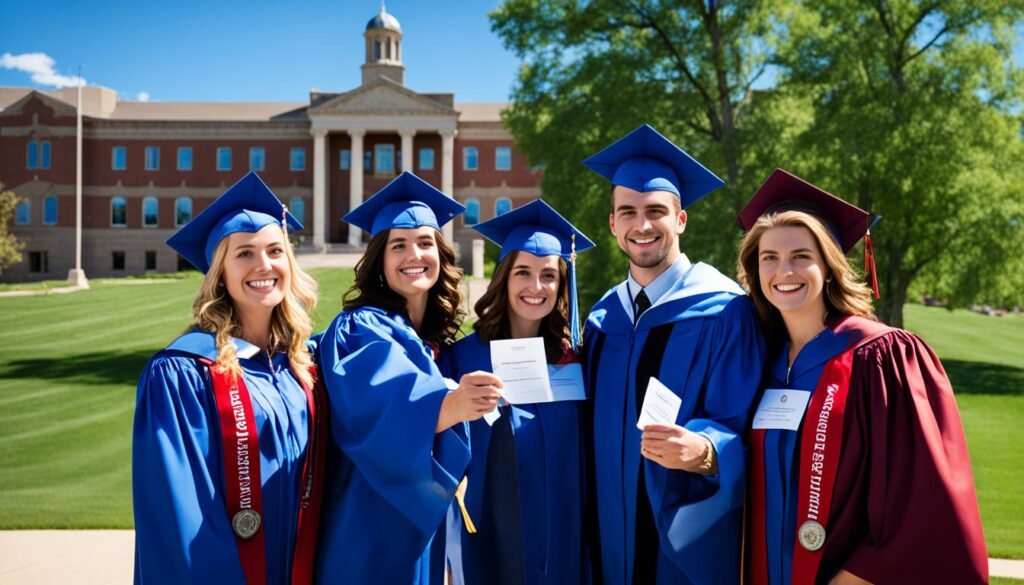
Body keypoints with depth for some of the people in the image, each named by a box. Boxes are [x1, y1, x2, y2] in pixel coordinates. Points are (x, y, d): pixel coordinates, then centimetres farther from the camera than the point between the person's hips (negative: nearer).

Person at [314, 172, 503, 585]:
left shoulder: (439, 340, 8)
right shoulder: (358, 330, -13)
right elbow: (378, 413, -35)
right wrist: (448, 405, -51)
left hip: (425, 527, 7)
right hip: (372, 531, -7)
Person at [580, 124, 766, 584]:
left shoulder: (724, 311, -11)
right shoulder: (602, 319, 6)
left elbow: (741, 431, -14)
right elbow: (595, 430, 11)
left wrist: (702, 451, -34)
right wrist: (588, 531, 0)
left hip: (694, 545, -5)